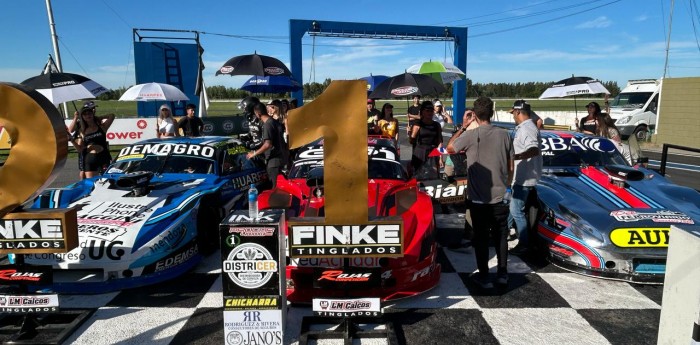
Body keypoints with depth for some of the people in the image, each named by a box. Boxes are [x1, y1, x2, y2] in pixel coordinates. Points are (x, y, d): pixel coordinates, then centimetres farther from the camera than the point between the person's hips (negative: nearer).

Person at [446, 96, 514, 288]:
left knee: (481, 238, 9)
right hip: (500, 196, 3)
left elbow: (449, 148, 5)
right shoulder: (504, 135, -3)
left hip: (478, 198, -3)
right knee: (501, 236, 16)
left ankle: (484, 277, 17)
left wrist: (463, 127, 10)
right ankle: (502, 273, 27)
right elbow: (511, 168, 4)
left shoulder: (470, 136, -13)